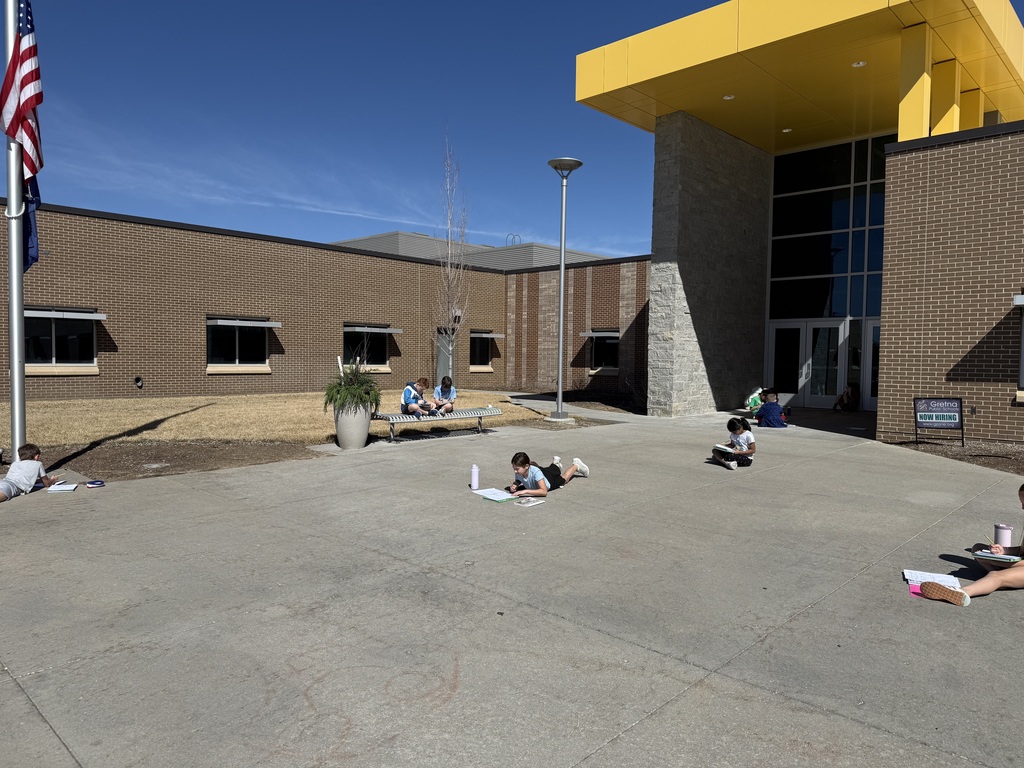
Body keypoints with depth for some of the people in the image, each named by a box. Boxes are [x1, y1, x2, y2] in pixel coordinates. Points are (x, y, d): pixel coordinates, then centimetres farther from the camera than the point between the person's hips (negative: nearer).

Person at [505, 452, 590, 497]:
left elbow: (544, 491, -55)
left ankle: (576, 465, 52)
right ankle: (555, 464, 64)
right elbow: (517, 482, -11)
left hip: (552, 481, -4)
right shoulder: (519, 473, -33)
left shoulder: (535, 472, -48)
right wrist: (514, 486, -36)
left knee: (563, 478, 29)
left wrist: (525, 491, -64)